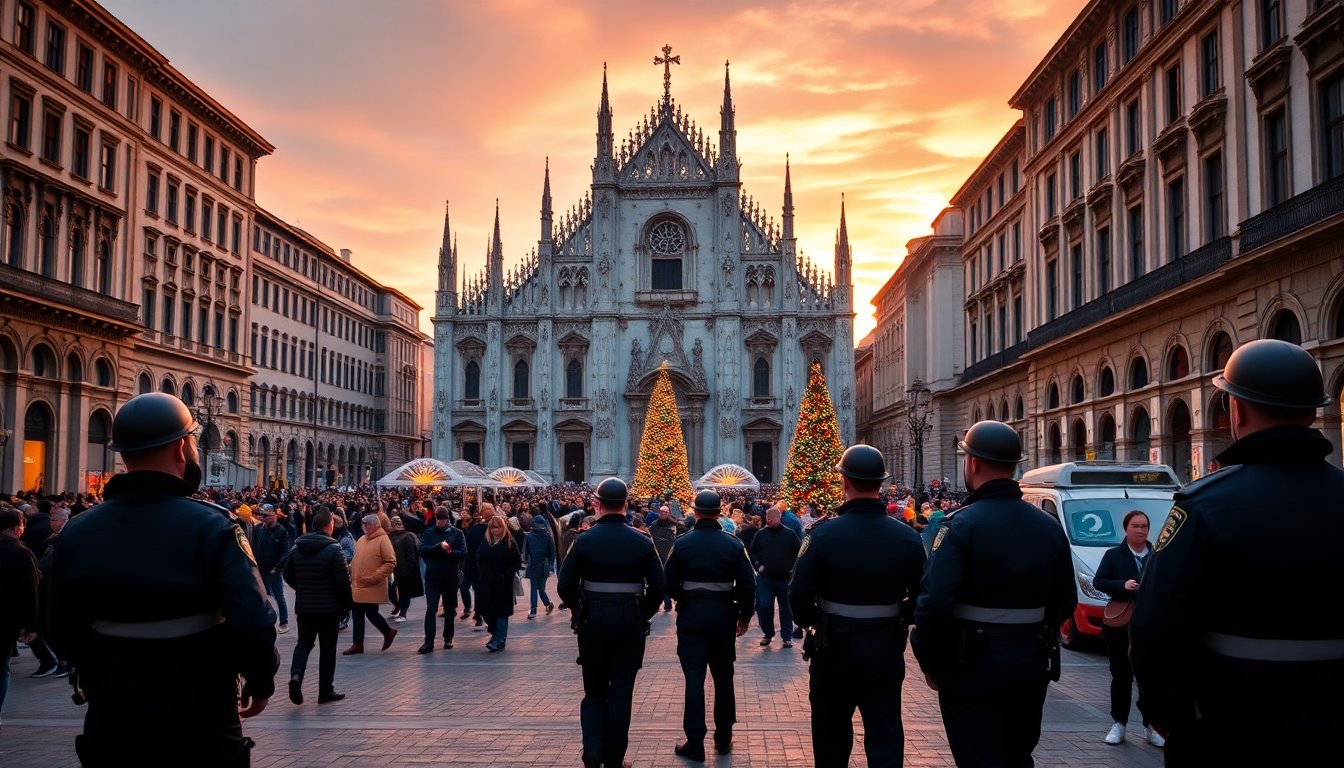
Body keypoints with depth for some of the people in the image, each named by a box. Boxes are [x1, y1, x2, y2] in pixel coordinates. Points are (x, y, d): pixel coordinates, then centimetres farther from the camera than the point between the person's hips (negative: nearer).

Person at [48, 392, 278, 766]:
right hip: (200, 724, -3)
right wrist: (261, 680, -5)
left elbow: (64, 631, 6)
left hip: (112, 722, 3)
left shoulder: (75, 534, -2)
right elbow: (253, 622, -24)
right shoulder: (211, 527, -17)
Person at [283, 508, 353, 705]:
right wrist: (348, 603, -1)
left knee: (304, 643, 16)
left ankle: (296, 674, -12)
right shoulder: (334, 550, -14)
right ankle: (326, 691, 12)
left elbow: (287, 576, 11)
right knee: (327, 648, 6)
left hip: (304, 607, 4)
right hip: (329, 608, -4)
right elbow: (343, 582, -15)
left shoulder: (296, 549, 3)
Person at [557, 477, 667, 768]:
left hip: (592, 621, 0)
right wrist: (644, 614, 9)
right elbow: (659, 586, -4)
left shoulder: (584, 540, -6)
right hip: (630, 622, 0)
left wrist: (580, 610, 10)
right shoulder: (641, 542, -3)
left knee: (594, 689, 15)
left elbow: (565, 586, -6)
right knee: (621, 691, 8)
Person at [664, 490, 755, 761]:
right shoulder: (733, 543, -3)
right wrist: (744, 616, 9)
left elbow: (670, 584, -3)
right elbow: (748, 585, -4)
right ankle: (723, 738, 21)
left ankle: (695, 743, 1)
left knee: (694, 678, 1)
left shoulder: (682, 543, -7)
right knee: (723, 678, 14)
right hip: (723, 616, 2)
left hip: (691, 616, -2)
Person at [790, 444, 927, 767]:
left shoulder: (823, 534, -15)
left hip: (835, 647, -2)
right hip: (887, 648, 2)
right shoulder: (908, 537, -5)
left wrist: (813, 623, 6)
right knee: (886, 735, 7)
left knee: (832, 733, 16)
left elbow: (799, 597, -15)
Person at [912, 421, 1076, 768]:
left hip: (973, 665, -6)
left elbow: (934, 604, -23)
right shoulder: (1048, 525, 3)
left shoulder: (961, 525, -17)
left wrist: (931, 663, -9)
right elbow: (1065, 602, 9)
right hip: (1031, 664, 6)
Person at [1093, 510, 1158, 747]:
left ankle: (1151, 726, 13)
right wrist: (1123, 585, -20)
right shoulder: (1113, 555, 4)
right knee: (1121, 676, 6)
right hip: (1120, 624, -1)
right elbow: (1098, 581, -5)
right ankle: (1118, 724, 15)